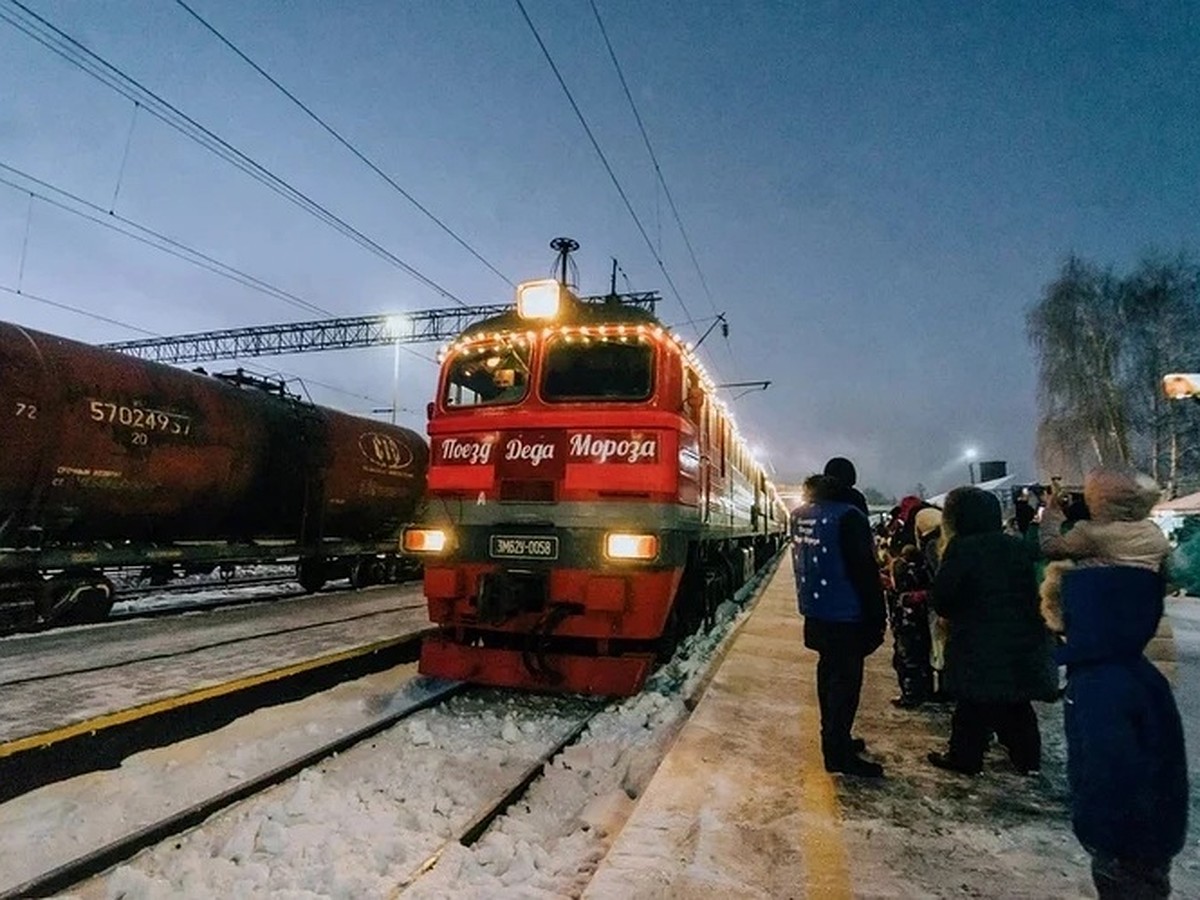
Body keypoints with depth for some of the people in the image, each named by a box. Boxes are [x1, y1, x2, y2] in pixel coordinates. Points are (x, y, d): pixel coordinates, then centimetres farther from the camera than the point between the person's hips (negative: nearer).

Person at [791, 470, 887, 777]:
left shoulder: (800, 514, 4)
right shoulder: (848, 517, -21)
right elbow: (865, 571, -19)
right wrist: (877, 618, -12)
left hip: (816, 612, 8)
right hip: (846, 616, -8)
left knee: (829, 671, 19)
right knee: (846, 679, 2)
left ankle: (834, 738, 33)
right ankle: (838, 752, 9)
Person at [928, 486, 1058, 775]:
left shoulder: (961, 549, -15)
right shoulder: (1016, 546, 5)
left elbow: (942, 597, -15)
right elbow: (1031, 590, 12)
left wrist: (951, 614, 5)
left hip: (976, 639, -6)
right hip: (1020, 637, 6)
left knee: (973, 701, 5)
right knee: (1017, 701, 17)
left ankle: (965, 757, 14)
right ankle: (1027, 758, 26)